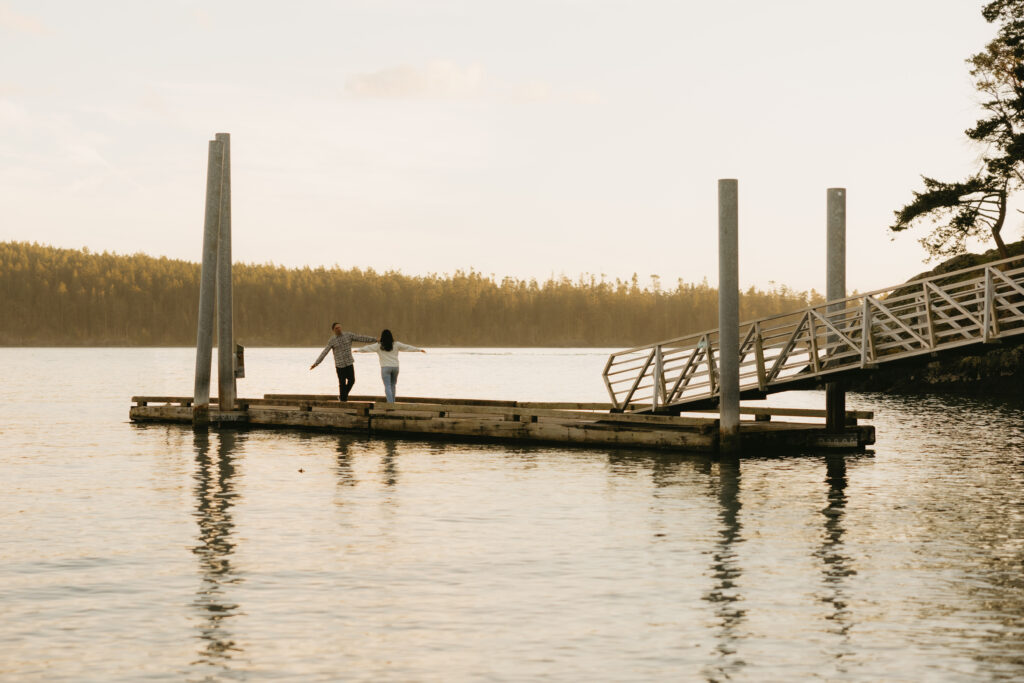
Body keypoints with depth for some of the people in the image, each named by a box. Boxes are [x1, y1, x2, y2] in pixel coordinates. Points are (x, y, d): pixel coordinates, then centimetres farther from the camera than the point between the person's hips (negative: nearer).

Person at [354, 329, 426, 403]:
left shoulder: (379, 346, -1)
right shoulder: (396, 345, 3)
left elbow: (367, 348, 6)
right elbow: (407, 347, 8)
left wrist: (358, 350, 20)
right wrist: (419, 350, 15)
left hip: (385, 368, -2)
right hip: (395, 367, 3)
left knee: (387, 386, -5)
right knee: (393, 385, 15)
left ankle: (390, 403, -16)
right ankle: (392, 402, 18)